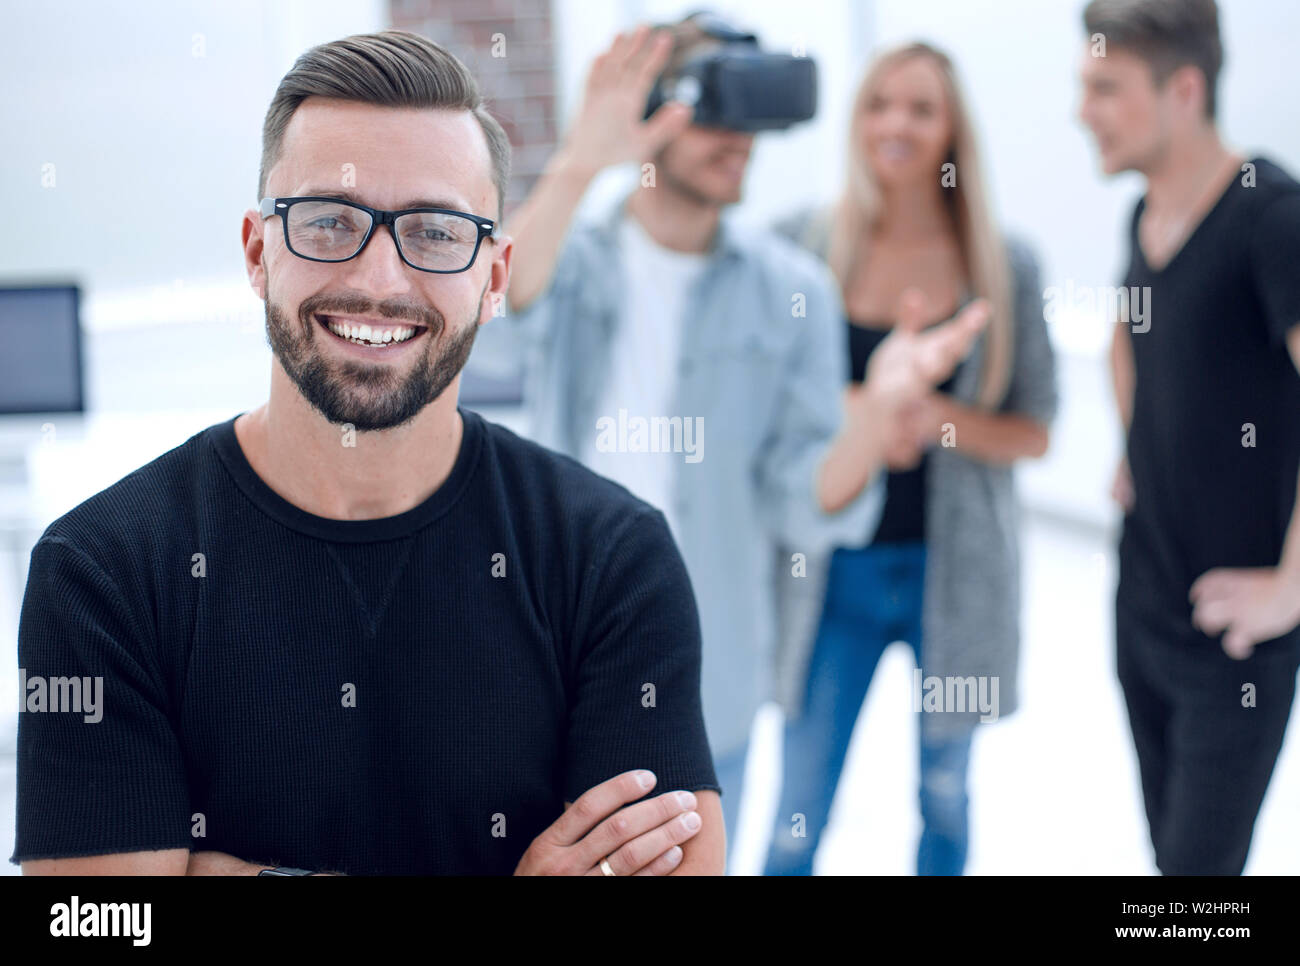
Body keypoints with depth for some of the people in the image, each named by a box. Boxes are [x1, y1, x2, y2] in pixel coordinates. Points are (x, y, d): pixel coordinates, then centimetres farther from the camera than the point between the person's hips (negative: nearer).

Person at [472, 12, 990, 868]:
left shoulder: (790, 290, -5)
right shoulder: (569, 259, -5)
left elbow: (807, 513, -10)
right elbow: (492, 334, -29)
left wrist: (878, 410, -30)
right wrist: (576, 168, -41)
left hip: (705, 697, 0)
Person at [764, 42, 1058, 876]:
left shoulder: (1003, 266, -4)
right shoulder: (804, 244, -4)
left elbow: (1035, 433, 1)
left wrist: (942, 417, -18)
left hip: (957, 567, 1)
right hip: (834, 567, -1)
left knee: (945, 792, 17)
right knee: (798, 821, 3)